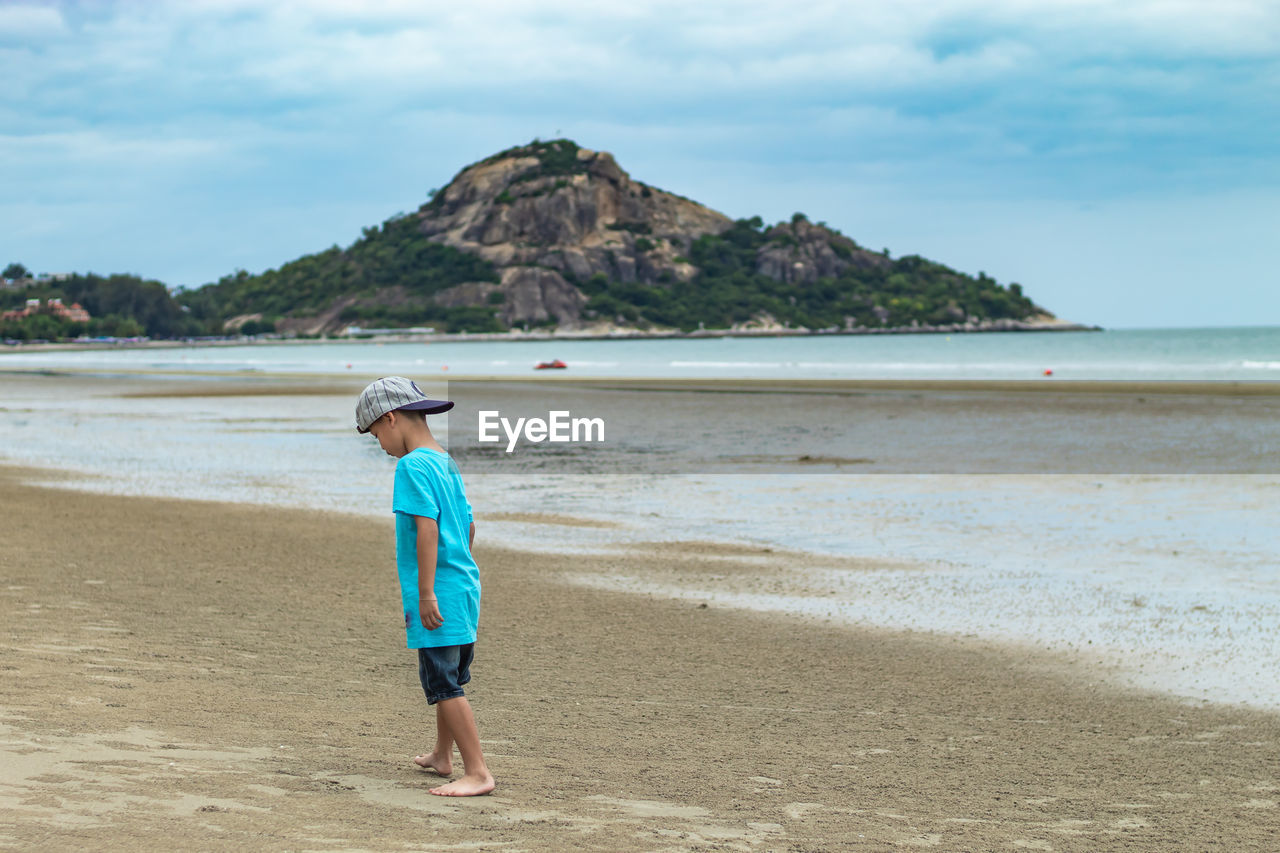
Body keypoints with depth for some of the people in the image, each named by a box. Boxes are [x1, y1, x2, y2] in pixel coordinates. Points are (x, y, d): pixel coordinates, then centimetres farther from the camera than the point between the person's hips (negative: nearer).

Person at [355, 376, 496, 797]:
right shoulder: (447, 463, 14)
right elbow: (468, 526, 21)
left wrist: (426, 592, -21)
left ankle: (478, 773, -8)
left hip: (439, 592, -10)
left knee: (444, 684, -7)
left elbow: (427, 528, -21)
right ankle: (442, 756, 37)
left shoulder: (412, 466, -13)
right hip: (464, 583, 10)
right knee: (446, 679, 22)